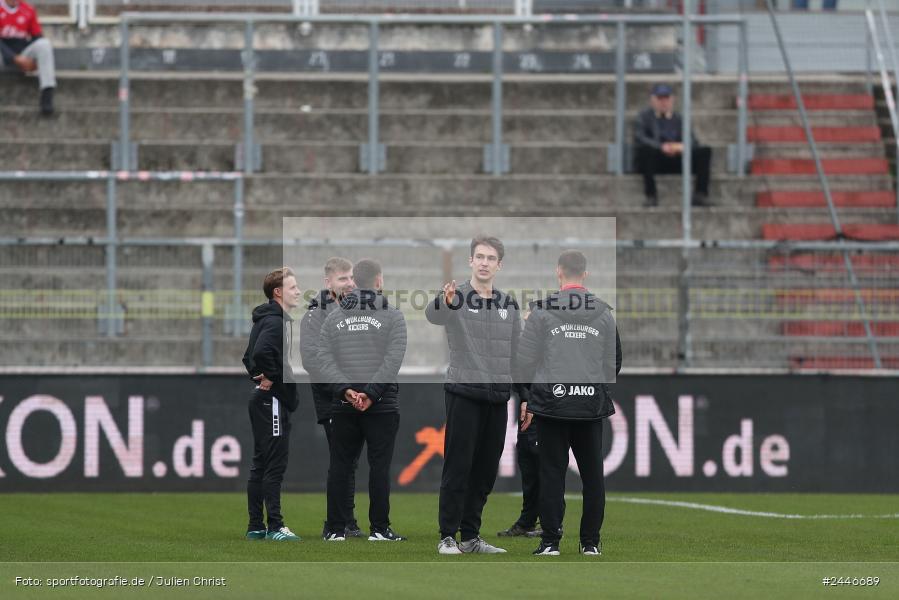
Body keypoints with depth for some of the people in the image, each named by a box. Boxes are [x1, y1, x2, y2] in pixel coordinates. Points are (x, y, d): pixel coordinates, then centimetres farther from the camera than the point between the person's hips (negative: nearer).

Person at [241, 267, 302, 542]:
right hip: (273, 399, -10)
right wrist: (270, 377, -18)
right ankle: (275, 526, -8)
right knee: (275, 464, -8)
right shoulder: (275, 322, -16)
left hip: (263, 399, 10)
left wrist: (259, 375, 11)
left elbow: (250, 356, 24)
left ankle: (256, 526, 15)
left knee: (260, 465, 11)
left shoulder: (266, 320, 17)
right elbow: (262, 352, -32)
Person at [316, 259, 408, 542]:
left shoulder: (334, 318, 9)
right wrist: (371, 392, -15)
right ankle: (379, 528, -2)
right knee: (379, 466, 0)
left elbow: (324, 359, -1)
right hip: (382, 403, -3)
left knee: (340, 466, 6)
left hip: (344, 404, 3)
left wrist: (345, 390, -10)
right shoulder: (392, 317, -1)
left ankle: (336, 529, 6)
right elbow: (393, 359, -12)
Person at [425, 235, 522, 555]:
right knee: (458, 468, -4)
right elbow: (433, 315, -30)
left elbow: (517, 352, 16)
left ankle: (470, 535, 15)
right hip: (463, 394, -5)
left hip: (497, 397, 5)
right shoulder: (456, 298, -6)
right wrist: (445, 300, -53)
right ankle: (448, 536, 1)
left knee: (485, 472, 8)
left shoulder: (508, 305, 11)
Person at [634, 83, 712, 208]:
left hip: (675, 162, 3)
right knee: (645, 150, -37)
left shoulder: (678, 119, 22)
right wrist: (661, 147, -25)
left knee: (705, 151, -17)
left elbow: (694, 142, 10)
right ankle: (650, 196, -35)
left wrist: (683, 146, -15)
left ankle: (700, 195, -24)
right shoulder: (644, 117, 12)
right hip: (653, 161, -3)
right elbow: (639, 138, -8)